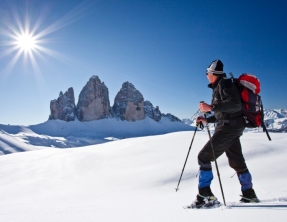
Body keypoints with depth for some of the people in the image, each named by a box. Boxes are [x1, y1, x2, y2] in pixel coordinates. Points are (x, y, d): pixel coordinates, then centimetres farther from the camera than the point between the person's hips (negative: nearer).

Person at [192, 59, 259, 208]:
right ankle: (249, 195, 33)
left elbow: (235, 104, -25)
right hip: (232, 128, 11)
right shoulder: (219, 87, 19)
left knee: (204, 157, -11)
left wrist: (211, 107, -27)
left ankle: (206, 195, -9)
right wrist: (207, 120, 13)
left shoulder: (224, 84, -10)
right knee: (237, 162, 19)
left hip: (229, 128, -11)